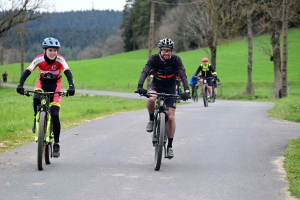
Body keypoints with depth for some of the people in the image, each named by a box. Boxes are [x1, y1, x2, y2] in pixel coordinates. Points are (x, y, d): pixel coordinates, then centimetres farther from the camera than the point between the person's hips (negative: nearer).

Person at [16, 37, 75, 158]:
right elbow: (27, 72, -29)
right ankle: (37, 121, -6)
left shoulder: (60, 60, -24)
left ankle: (56, 144, -1)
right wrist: (20, 85, -46)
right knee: (36, 99, -35)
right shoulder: (39, 60, -23)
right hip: (42, 83, 1)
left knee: (55, 115, -12)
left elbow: (68, 73, -35)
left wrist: (71, 86, -52)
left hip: (55, 85, -1)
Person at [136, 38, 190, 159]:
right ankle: (152, 120, -7)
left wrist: (186, 90, -44)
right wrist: (140, 86, -49)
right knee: (151, 99, -36)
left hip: (170, 88, 0)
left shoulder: (176, 60, -20)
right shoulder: (154, 59, -20)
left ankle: (170, 146, 4)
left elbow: (182, 75, -28)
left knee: (171, 117, -8)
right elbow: (145, 72, -32)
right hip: (156, 86, 0)